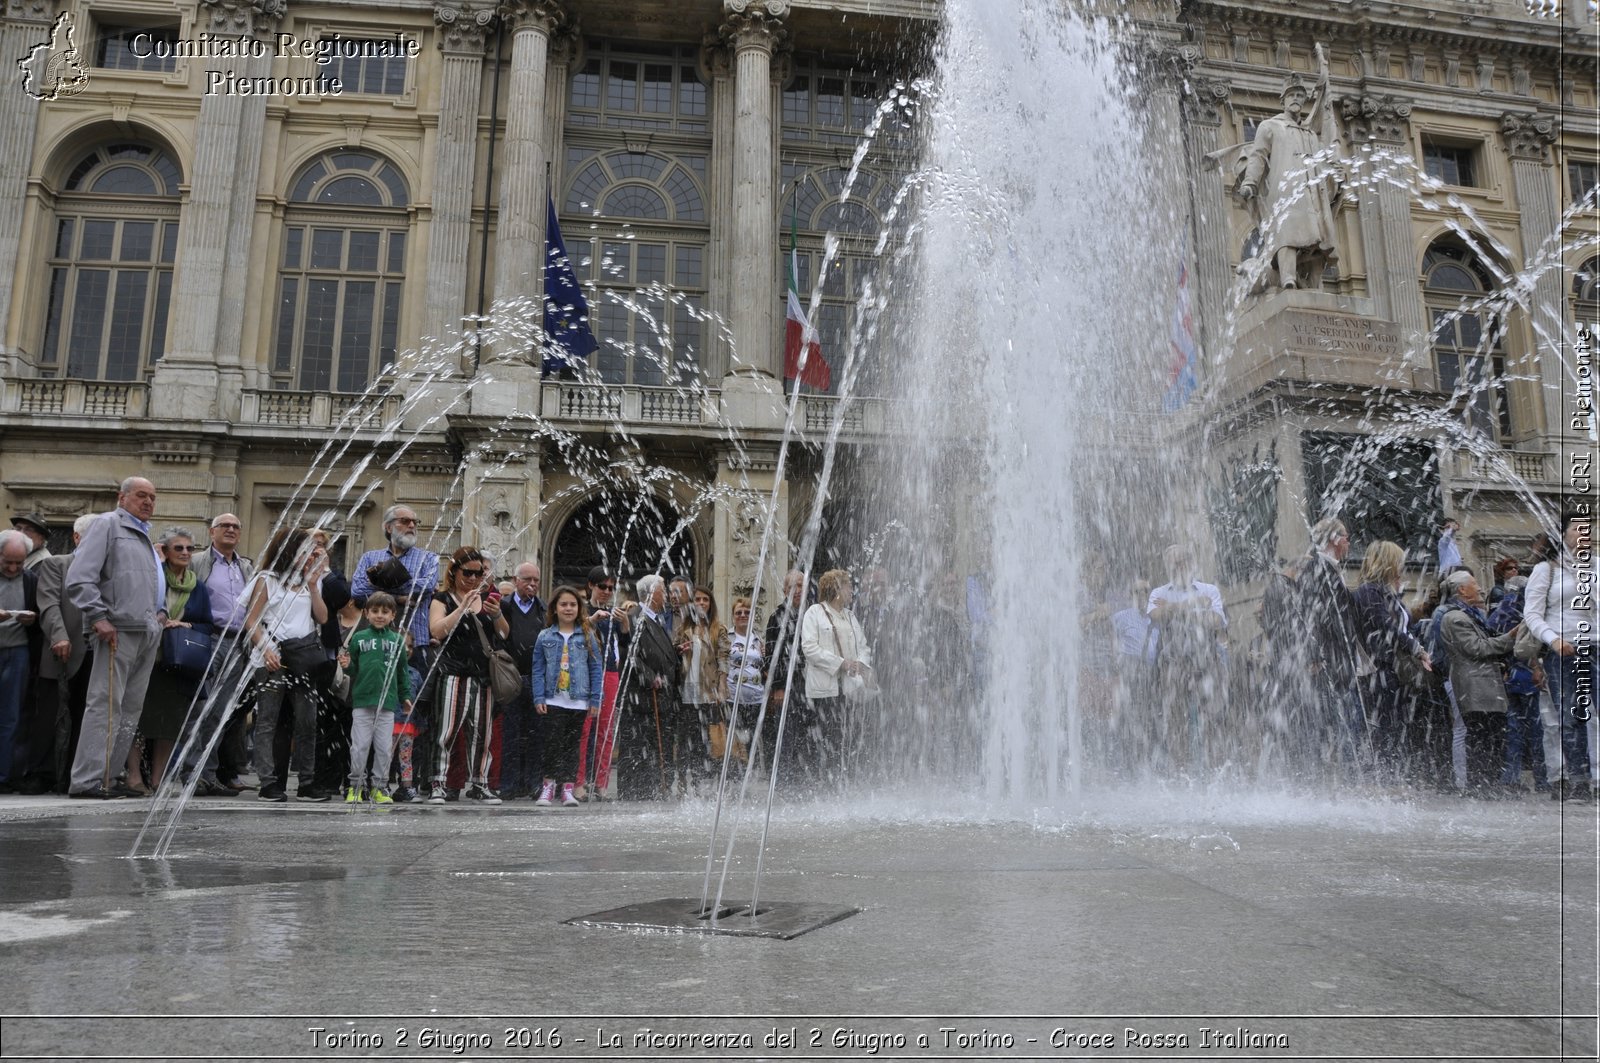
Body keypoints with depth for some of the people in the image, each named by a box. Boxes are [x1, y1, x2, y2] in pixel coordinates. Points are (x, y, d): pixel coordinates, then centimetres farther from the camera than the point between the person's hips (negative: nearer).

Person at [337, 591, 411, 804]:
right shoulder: (358, 638, 4)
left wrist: (405, 696, 12)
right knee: (360, 745, 2)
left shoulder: (397, 640, 8)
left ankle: (379, 786, 14)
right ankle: (355, 785, 13)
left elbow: (403, 672, 13)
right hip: (362, 700, -1)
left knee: (383, 747, 5)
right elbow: (353, 670, 8)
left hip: (388, 701, 1)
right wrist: (347, 665, -14)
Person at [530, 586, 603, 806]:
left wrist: (595, 700, -2)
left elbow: (597, 668, 3)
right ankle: (549, 783, 9)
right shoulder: (545, 637, 4)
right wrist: (538, 698, -6)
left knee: (572, 745, 7)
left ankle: (568, 787, 13)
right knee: (551, 743, -4)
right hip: (552, 701, 0)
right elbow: (537, 670, 3)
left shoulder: (587, 636, 3)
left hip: (579, 702, 1)